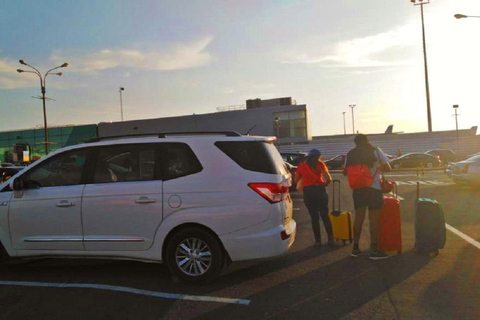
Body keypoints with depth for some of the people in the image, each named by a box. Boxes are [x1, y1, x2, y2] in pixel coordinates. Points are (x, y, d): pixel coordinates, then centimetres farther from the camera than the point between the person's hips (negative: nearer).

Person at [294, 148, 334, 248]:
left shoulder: (301, 166, 7)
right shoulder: (320, 164, 3)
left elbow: (296, 180, 12)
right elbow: (328, 179, -7)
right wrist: (324, 185, 11)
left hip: (307, 192, 1)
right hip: (319, 190, -1)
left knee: (314, 217, 9)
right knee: (325, 216, 11)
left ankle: (318, 240, 8)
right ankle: (330, 239, 10)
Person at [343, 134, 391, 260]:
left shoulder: (351, 153, 6)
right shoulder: (376, 151, -1)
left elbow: (345, 172, 7)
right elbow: (387, 168, -2)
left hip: (358, 188, 3)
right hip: (374, 187, -3)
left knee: (358, 217, 12)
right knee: (374, 219, 3)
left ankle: (355, 248, 15)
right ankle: (374, 250, 5)